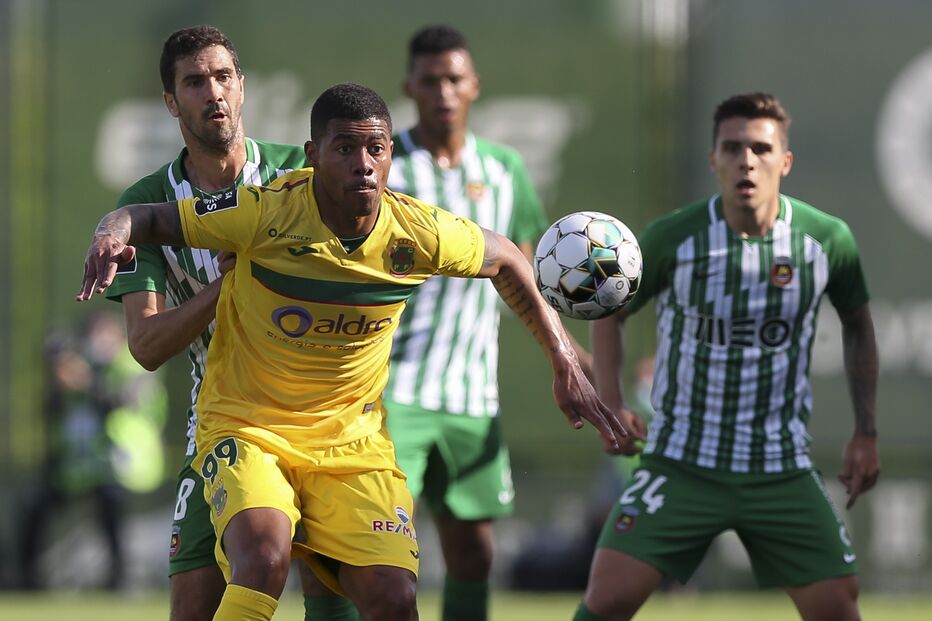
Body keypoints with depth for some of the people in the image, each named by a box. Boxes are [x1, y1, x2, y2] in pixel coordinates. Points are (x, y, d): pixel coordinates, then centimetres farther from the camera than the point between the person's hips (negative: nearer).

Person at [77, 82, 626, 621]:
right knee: (265, 559, -32)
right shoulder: (267, 213, -17)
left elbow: (506, 260, 13)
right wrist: (113, 235, -33)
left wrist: (566, 367, 12)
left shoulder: (418, 234, -8)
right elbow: (148, 219, -8)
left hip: (354, 441, 3)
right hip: (248, 430, -3)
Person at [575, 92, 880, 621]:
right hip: (682, 462, -1)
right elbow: (610, 312, 8)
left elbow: (858, 324, 13)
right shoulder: (672, 238, -10)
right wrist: (611, 403, -4)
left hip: (783, 469, 1)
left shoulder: (827, 239, -6)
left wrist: (867, 432, 11)